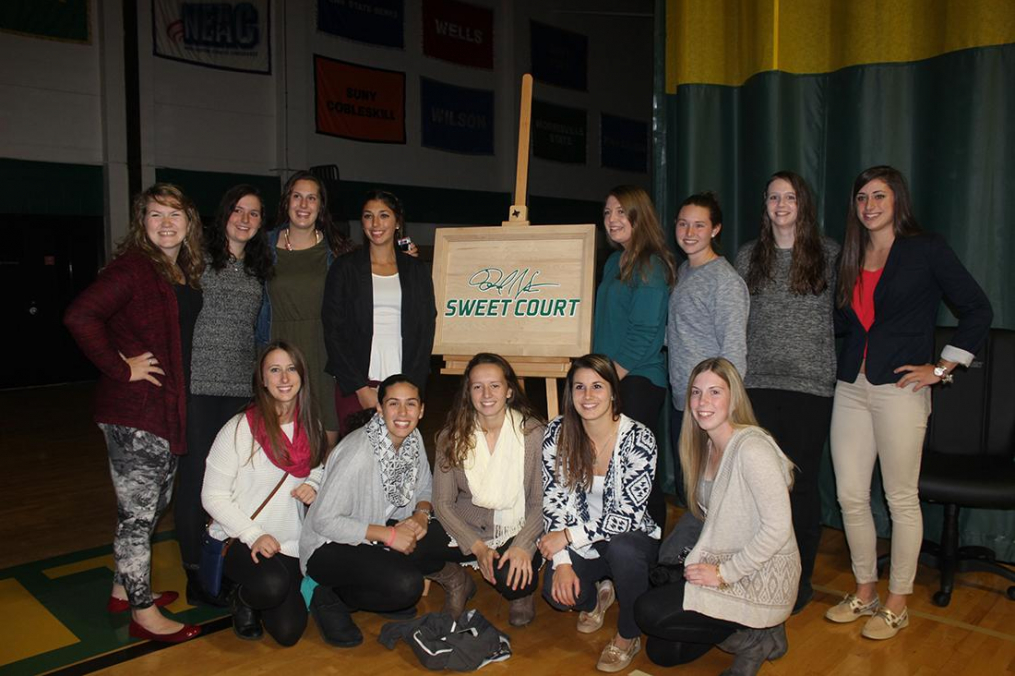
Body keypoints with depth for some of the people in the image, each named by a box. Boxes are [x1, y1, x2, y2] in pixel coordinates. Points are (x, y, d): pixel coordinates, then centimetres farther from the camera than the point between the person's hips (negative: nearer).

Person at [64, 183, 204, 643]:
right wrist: (121, 368, -20)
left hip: (170, 408, 9)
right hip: (133, 413, -9)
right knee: (138, 512, 2)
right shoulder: (133, 266, -15)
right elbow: (79, 316, -26)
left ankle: (125, 589, 36)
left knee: (156, 503, 19)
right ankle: (144, 614, 15)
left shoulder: (186, 273, 10)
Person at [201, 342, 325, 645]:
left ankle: (257, 601, 30)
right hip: (240, 540, -5)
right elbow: (212, 496, -10)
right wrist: (253, 535, -20)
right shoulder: (240, 429, -13)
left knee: (288, 633, -5)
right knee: (273, 585, -36)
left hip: (291, 543, 5)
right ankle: (242, 598, 2)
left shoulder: (311, 428, 3)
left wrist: (313, 486, -4)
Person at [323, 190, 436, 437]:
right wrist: (361, 388, -7)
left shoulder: (417, 270, 11)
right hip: (355, 385, -1)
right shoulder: (345, 268, 6)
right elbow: (333, 331, 1)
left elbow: (425, 331, 7)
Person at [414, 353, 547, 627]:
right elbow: (443, 502, -4)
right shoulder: (452, 435, -4)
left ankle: (523, 592, 9)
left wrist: (523, 546, -26)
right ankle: (457, 582, 12)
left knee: (511, 578, -32)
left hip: (518, 529, -2)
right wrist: (477, 547, -16)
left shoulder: (533, 433, -11)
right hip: (466, 527, 3)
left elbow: (541, 503, -10)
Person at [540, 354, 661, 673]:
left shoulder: (638, 438, -20)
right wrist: (562, 561, -16)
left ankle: (629, 635, -5)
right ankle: (598, 595, 16)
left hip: (631, 541, -2)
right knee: (556, 592, -23)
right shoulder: (557, 432, -10)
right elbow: (554, 500, -8)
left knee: (621, 548, -35)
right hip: (582, 544, 3)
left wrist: (569, 536, -23)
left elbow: (630, 514, -21)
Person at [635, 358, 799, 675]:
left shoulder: (752, 448, -22)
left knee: (648, 613, -16)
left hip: (763, 580, -9)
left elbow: (778, 528, -24)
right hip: (724, 568, 9)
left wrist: (725, 573, -20)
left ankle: (751, 639, -1)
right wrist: (696, 564, -1)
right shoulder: (707, 447, 7)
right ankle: (748, 630, 18)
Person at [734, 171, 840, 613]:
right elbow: (736, 320, 11)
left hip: (811, 383, -2)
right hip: (759, 382, 2)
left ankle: (801, 577, 20)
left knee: (802, 480, 3)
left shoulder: (828, 254, 4)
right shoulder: (749, 256, 10)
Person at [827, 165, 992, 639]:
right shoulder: (851, 259, 14)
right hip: (851, 387, 5)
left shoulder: (926, 250, -2)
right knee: (850, 495, 7)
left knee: (901, 499, 3)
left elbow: (978, 310, -3)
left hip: (899, 388, -5)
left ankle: (897, 604, 19)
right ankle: (864, 593, 25)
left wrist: (940, 368, -5)